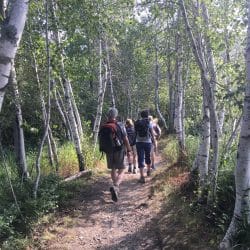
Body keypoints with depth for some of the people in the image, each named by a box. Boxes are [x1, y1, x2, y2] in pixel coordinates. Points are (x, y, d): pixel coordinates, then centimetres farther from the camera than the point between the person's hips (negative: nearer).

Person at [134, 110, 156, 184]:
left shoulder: (137, 123, 1)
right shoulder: (149, 123, -5)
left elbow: (135, 132, 7)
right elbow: (152, 134, -4)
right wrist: (154, 142, 4)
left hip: (139, 142, 0)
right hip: (147, 142, 0)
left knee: (140, 159, 0)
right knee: (148, 157, 21)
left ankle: (142, 176, -8)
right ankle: (149, 170, 42)